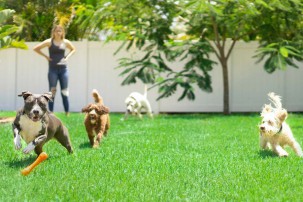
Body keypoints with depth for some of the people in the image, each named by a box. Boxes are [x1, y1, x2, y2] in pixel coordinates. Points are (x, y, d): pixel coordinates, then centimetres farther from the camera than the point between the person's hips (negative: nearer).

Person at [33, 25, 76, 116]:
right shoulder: (49, 42, -2)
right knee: (52, 91, -3)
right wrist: (46, 56, -5)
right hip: (53, 69, -2)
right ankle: (50, 112, 0)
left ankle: (67, 113, 8)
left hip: (63, 69, 2)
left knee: (64, 91, 3)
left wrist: (67, 57, 7)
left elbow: (73, 49, 24)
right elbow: (36, 48, 0)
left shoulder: (65, 42, 6)